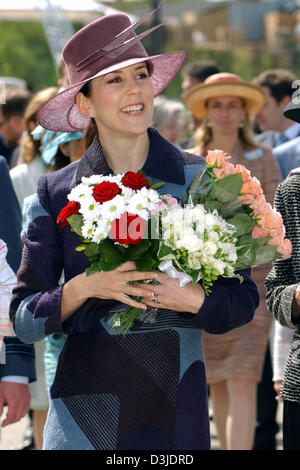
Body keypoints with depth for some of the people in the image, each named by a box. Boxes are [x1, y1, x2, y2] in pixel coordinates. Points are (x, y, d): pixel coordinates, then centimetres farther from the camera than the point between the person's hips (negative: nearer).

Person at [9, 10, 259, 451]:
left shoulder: (199, 180, 0)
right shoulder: (56, 194, 2)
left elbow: (242, 299, 2)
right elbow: (24, 318, 0)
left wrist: (191, 298, -17)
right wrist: (84, 288, -16)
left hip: (175, 406, 0)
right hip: (85, 408, 0)